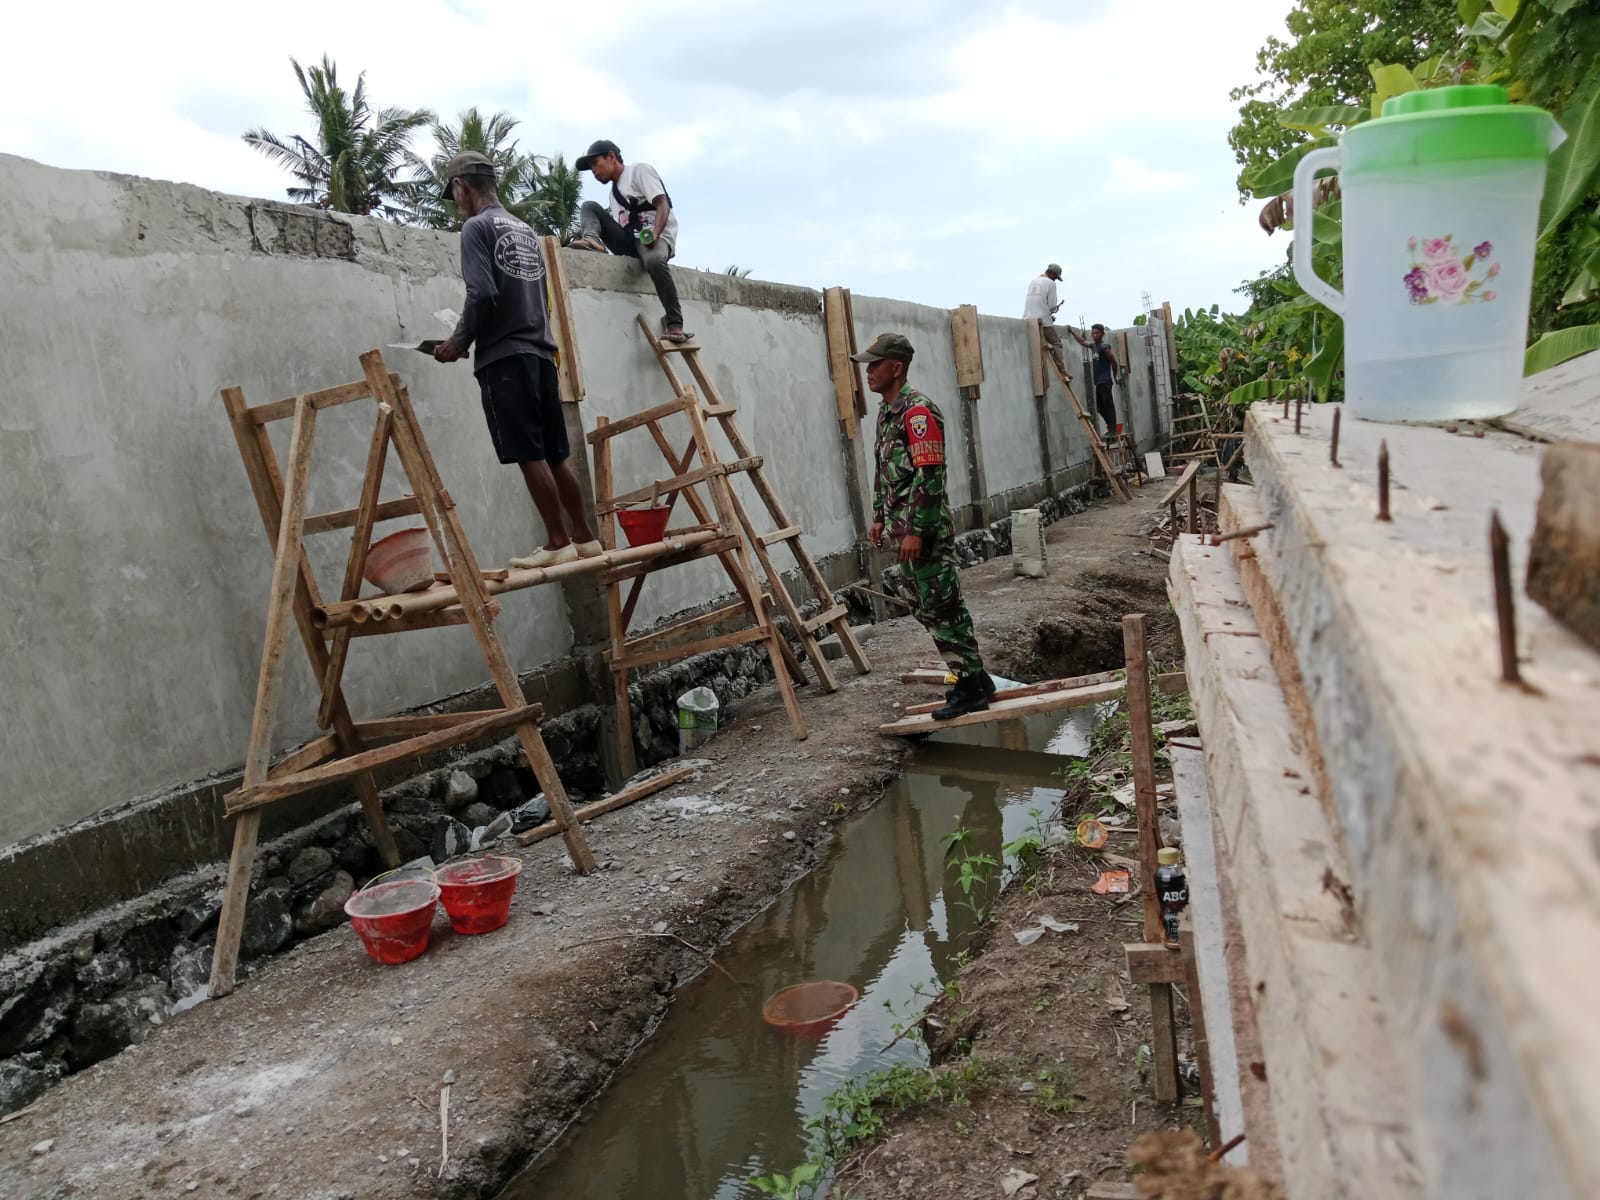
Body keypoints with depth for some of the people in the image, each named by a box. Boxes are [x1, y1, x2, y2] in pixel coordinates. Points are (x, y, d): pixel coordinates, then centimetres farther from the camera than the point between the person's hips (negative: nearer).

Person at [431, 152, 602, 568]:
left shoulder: (477, 227, -3)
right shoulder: (526, 230, 20)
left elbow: (483, 294, -16)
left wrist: (459, 341, -3)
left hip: (504, 356, -7)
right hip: (540, 352, 7)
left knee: (531, 456, -6)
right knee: (555, 455, 9)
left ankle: (558, 543, -5)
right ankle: (584, 537, 11)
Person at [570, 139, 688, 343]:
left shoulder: (640, 169, 4)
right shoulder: (614, 191, 26)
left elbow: (663, 205, -9)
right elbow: (619, 226, 19)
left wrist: (655, 235, -26)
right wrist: (600, 236, 1)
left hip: (657, 237, -7)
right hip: (630, 242, 7)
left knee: (654, 260, -42)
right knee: (589, 207, 0)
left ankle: (674, 324, -39)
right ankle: (592, 240, -31)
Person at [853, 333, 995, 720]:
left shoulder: (918, 411, -16)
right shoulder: (886, 411, 14)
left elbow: (929, 475, -21)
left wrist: (916, 531, -23)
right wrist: (880, 517, 19)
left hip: (926, 529, -10)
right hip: (903, 528, 10)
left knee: (941, 607, -4)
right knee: (931, 608, 14)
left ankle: (971, 688, 6)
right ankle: (974, 678, 24)